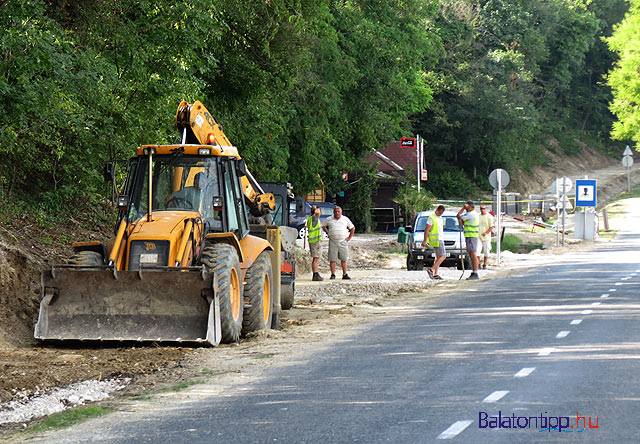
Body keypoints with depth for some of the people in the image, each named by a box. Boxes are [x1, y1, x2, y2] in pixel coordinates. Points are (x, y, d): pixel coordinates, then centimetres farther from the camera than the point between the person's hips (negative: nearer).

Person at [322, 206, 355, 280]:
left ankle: (345, 274, 7)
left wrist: (349, 237, 10)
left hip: (342, 241, 1)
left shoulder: (345, 219, 9)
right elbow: (323, 226, 20)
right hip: (332, 242, -1)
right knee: (332, 259, -3)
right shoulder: (329, 219, 6)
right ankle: (333, 275, 2)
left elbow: (352, 228, 18)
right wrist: (328, 233, 9)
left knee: (344, 259, 1)